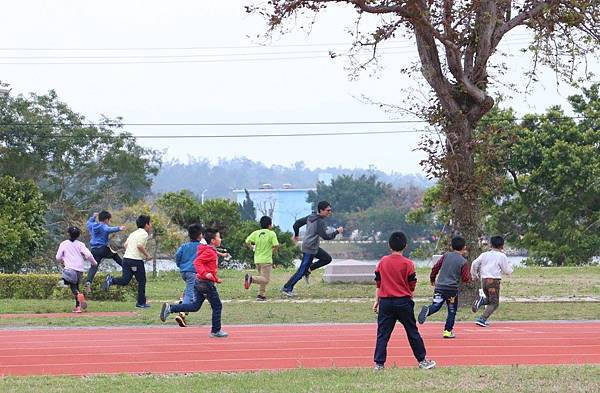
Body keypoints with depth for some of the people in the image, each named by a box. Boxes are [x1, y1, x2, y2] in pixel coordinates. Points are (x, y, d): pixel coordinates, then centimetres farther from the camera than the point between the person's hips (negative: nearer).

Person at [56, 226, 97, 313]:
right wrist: (94, 263, 11)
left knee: (73, 286, -8)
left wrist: (63, 262, 26)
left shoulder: (64, 244, 6)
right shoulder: (80, 244, 7)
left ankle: (79, 295, -39)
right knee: (76, 286, 15)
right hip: (80, 269, 3)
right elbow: (88, 255, -5)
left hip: (69, 268, -3)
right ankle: (78, 306, 11)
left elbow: (58, 257, 5)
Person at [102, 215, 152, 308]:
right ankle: (141, 302, 9)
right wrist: (147, 255, -8)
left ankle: (111, 280, -23)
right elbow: (140, 246, -19)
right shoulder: (144, 233, -6)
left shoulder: (133, 233, 20)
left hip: (126, 258, 7)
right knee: (141, 281, 6)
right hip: (136, 260, -7)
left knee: (125, 280, 3)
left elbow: (125, 245, 19)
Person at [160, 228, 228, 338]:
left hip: (199, 283, 10)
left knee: (195, 306, 8)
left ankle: (170, 308, -1)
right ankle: (216, 331, 10)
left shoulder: (211, 251, 16)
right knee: (217, 307, 2)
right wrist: (205, 274, -36)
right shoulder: (210, 252, -15)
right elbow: (197, 262, -26)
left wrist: (216, 279, 23)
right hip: (207, 283, -10)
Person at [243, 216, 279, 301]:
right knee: (266, 279, -7)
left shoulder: (256, 233, 3)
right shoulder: (271, 233, -8)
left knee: (262, 278, 20)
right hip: (266, 260, -6)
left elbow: (247, 242, -3)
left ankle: (261, 295, 18)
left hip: (257, 259, 6)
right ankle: (251, 278, -28)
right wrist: (272, 251, 4)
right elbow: (276, 245, -15)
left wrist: (252, 247, 16)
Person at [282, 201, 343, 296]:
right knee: (301, 271, -1)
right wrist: (337, 231, -15)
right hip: (309, 249, -9)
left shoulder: (311, 217, 3)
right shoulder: (320, 222, -23)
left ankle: (308, 270, 15)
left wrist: (296, 235, 25)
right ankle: (287, 288, 7)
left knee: (327, 258, 13)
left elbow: (297, 223, 10)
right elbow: (325, 236, -27)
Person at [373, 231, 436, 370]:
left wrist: (377, 301, 14)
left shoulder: (383, 262, 2)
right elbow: (412, 287, -2)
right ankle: (422, 360, 15)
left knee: (383, 333, 4)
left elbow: (378, 283, 7)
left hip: (385, 302, 2)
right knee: (412, 332, 9)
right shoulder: (408, 264, -6)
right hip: (403, 302, -2)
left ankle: (379, 363, -2)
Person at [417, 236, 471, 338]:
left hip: (440, 287, 2)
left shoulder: (446, 256, 5)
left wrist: (432, 279, 22)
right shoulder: (463, 261, -3)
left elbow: (435, 267, 6)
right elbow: (465, 278, -4)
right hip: (452, 289, -2)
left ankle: (427, 311, -32)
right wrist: (469, 276, 20)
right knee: (452, 311, 11)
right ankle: (448, 331, 8)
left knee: (436, 306, 0)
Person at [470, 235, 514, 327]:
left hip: (484, 280, 5)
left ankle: (481, 300, -9)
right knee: (494, 303, 2)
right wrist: (509, 264, 23)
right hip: (494, 281, -5)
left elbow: (474, 264, 4)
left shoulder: (485, 254, 10)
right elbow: (508, 271, 3)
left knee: (490, 300, 25)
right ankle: (482, 319, -15)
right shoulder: (502, 256, -1)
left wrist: (474, 275, 17)